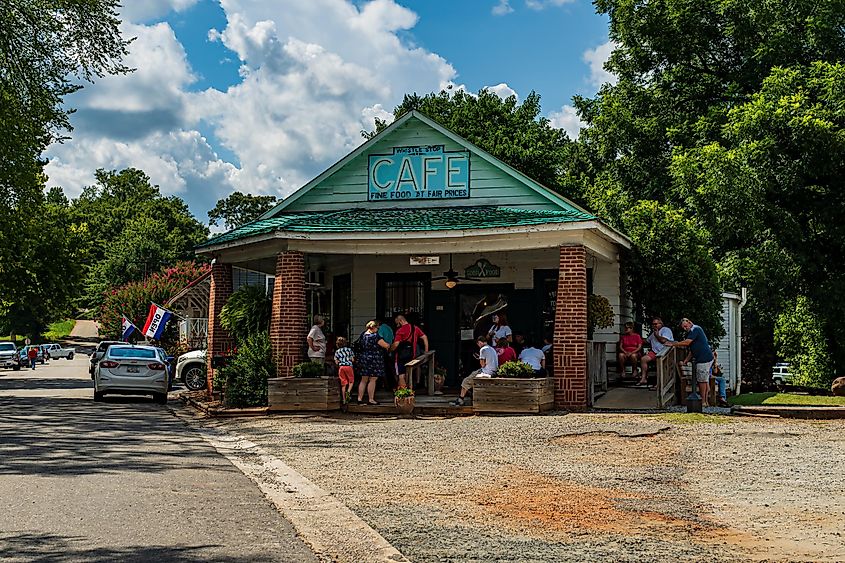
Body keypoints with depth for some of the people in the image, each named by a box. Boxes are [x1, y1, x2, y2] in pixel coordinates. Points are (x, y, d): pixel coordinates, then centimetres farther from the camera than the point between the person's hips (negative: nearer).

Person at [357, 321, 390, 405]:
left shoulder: (363, 335, 6)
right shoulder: (375, 336, -16)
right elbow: (386, 346, -13)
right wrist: (389, 345, 11)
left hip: (363, 359, 7)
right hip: (374, 360, -7)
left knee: (364, 380, 12)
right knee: (372, 380, -1)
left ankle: (359, 399, 13)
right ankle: (371, 400, 1)